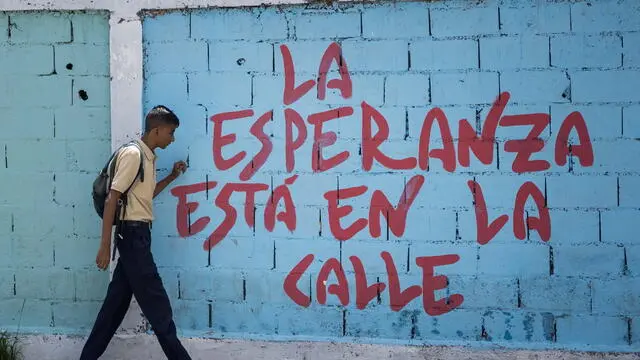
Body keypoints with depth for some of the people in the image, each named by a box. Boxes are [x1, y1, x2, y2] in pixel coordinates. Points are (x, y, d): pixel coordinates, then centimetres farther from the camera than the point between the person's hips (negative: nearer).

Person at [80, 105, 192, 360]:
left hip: (138, 234, 10)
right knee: (155, 300, -2)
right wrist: (105, 244, -21)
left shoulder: (147, 157, 15)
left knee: (118, 298, 11)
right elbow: (112, 198, -17)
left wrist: (172, 177, 18)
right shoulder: (133, 153, -13)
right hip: (133, 233, -10)